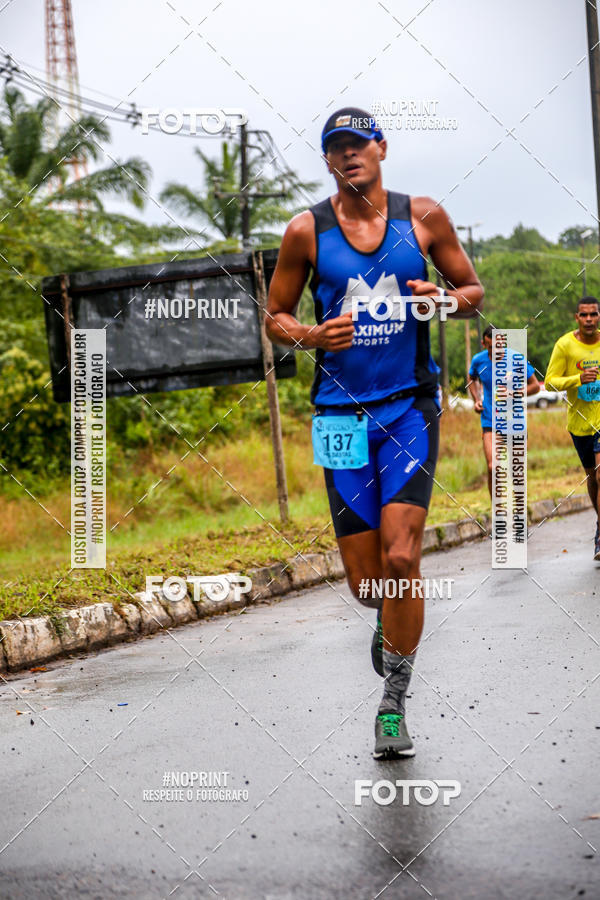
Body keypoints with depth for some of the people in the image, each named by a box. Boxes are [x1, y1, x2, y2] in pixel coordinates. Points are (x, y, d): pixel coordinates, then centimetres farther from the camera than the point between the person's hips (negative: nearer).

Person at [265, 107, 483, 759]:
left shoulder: (423, 216, 4)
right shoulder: (306, 231, 2)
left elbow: (473, 290, 14)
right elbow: (275, 317, 10)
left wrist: (446, 300, -9)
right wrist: (311, 337, -12)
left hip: (410, 407, 0)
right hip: (341, 412, 0)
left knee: (400, 557, -14)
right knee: (365, 582, 1)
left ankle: (393, 705, 1)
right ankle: (392, 620, 40)